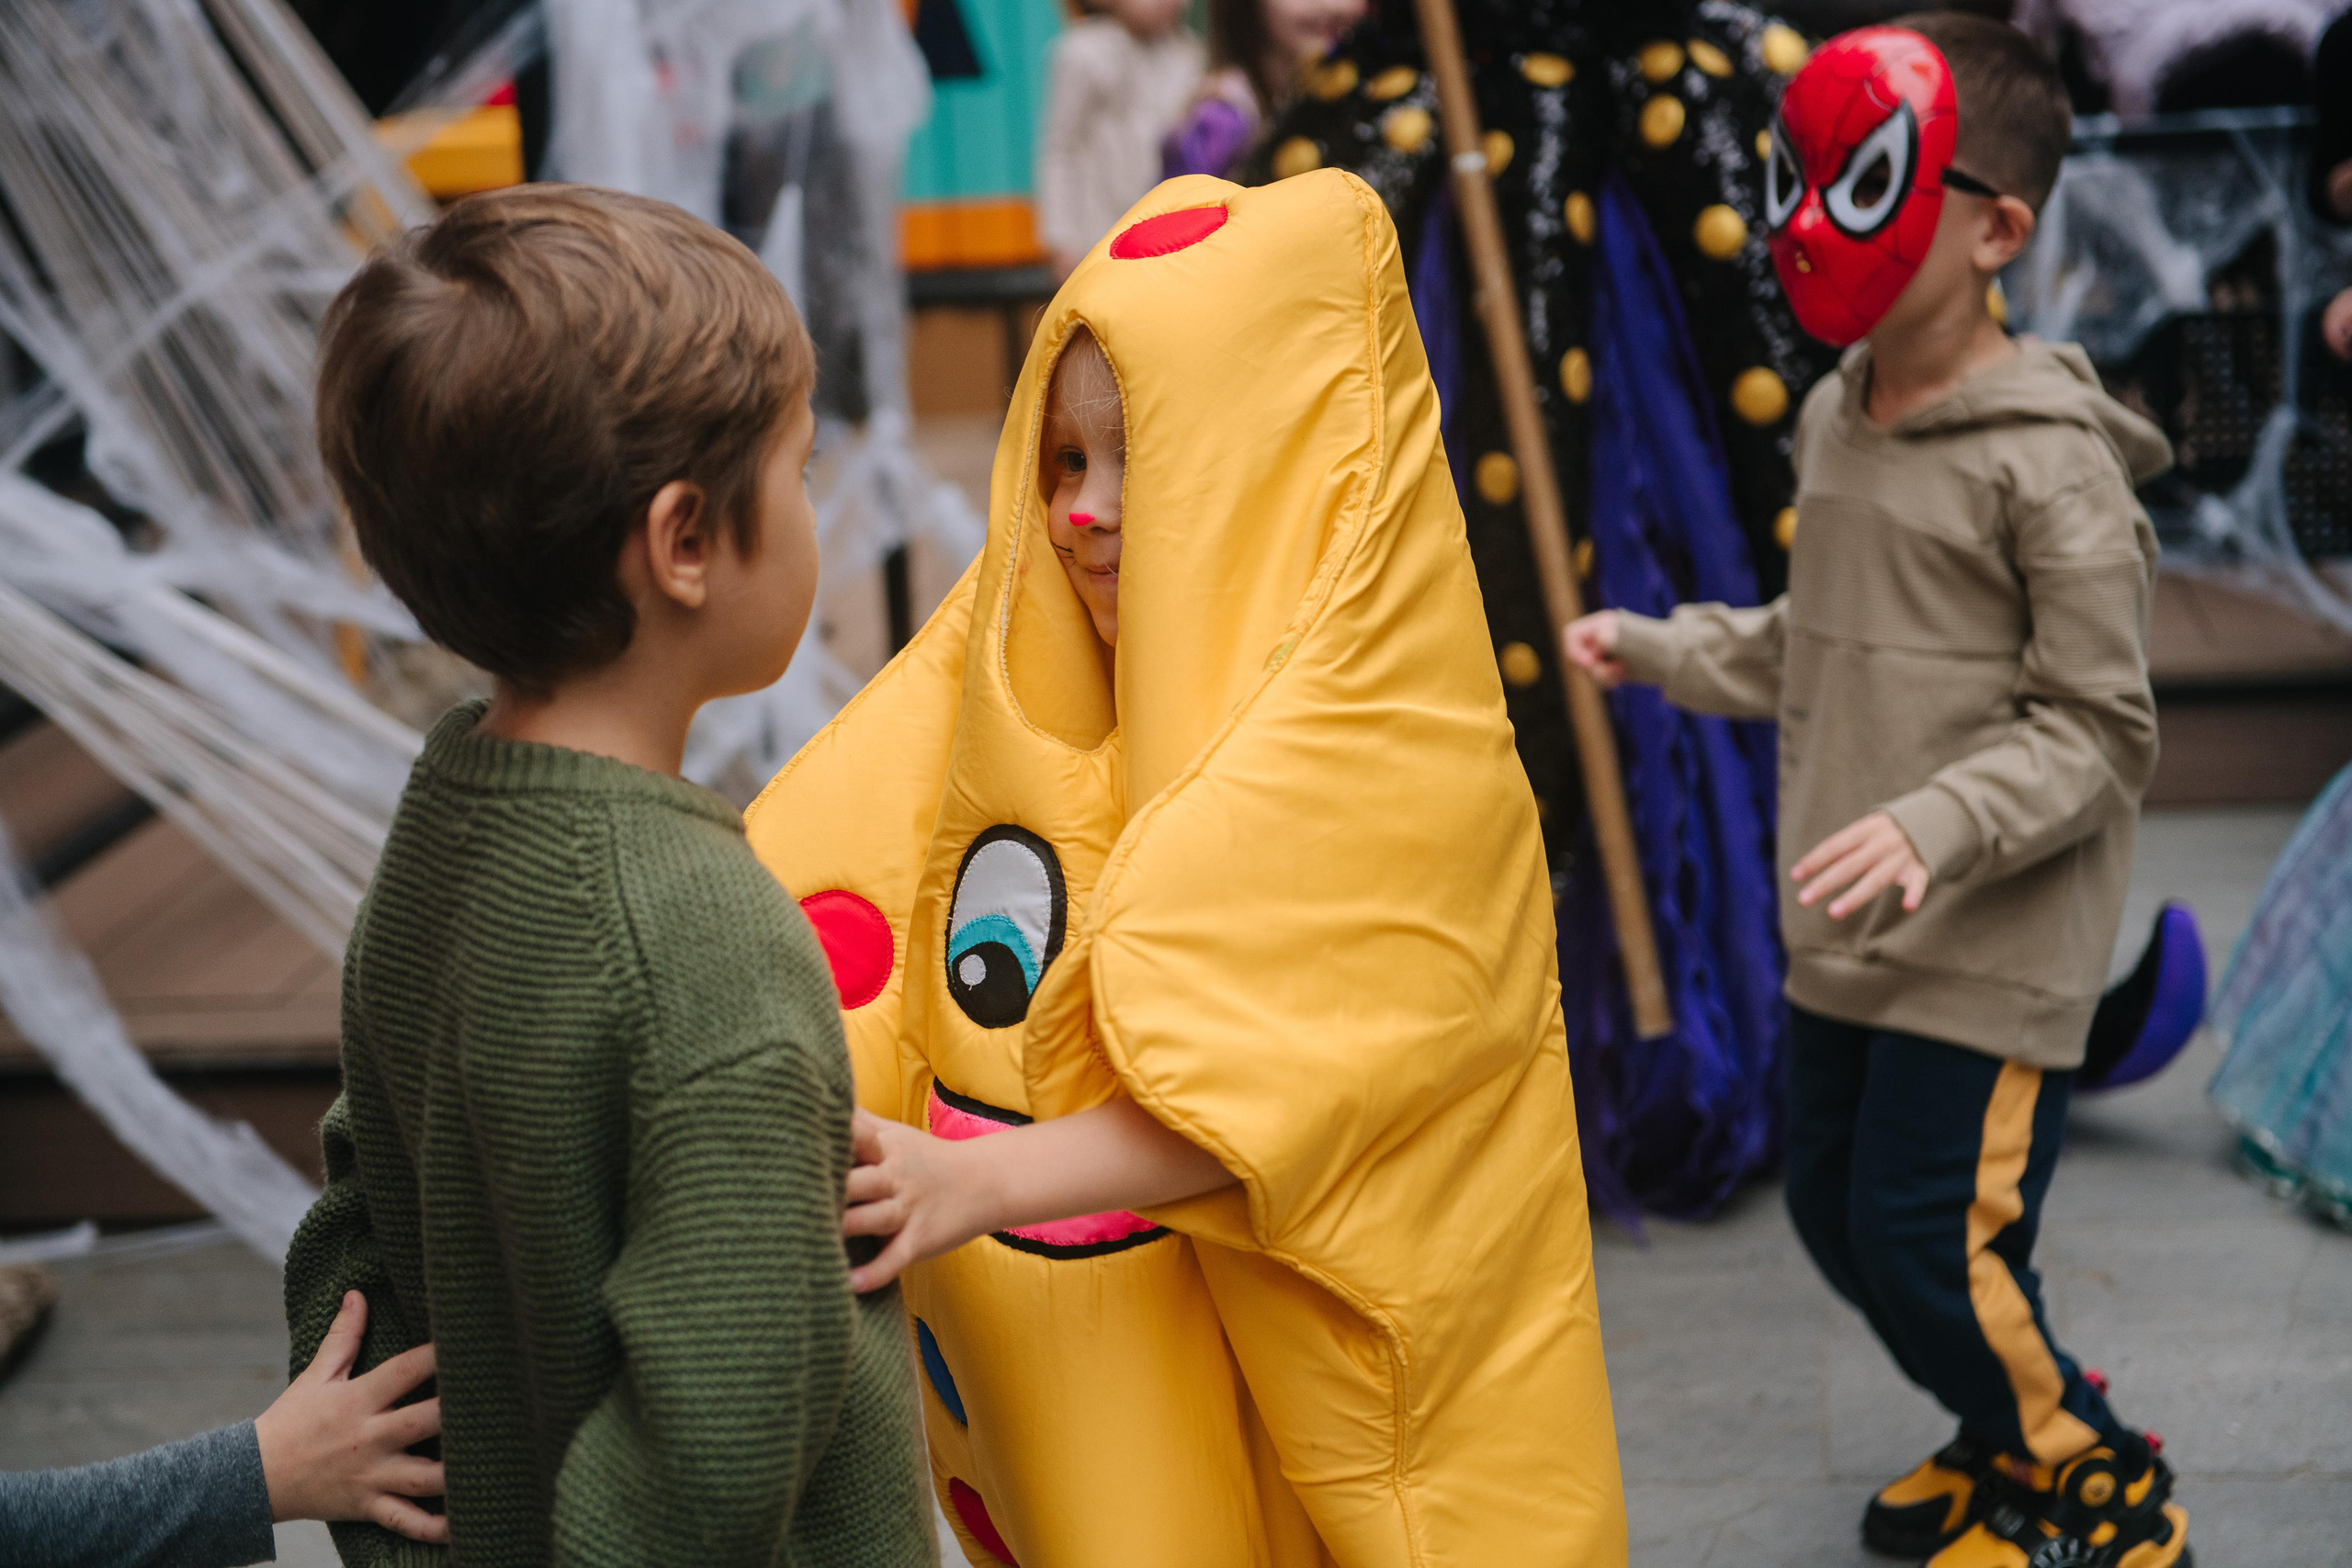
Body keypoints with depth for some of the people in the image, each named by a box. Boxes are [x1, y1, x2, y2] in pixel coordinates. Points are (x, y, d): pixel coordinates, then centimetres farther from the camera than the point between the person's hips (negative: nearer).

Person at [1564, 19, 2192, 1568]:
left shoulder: (2045, 459, -17)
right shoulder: (1836, 420, 7)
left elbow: (2100, 731, -17)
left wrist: (1938, 825, -28)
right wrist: (1667, 650, 20)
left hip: (1991, 952, -8)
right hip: (1846, 937, 8)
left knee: (1931, 1250, -4)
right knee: (1834, 1210, 16)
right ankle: (2014, 1432, 42)